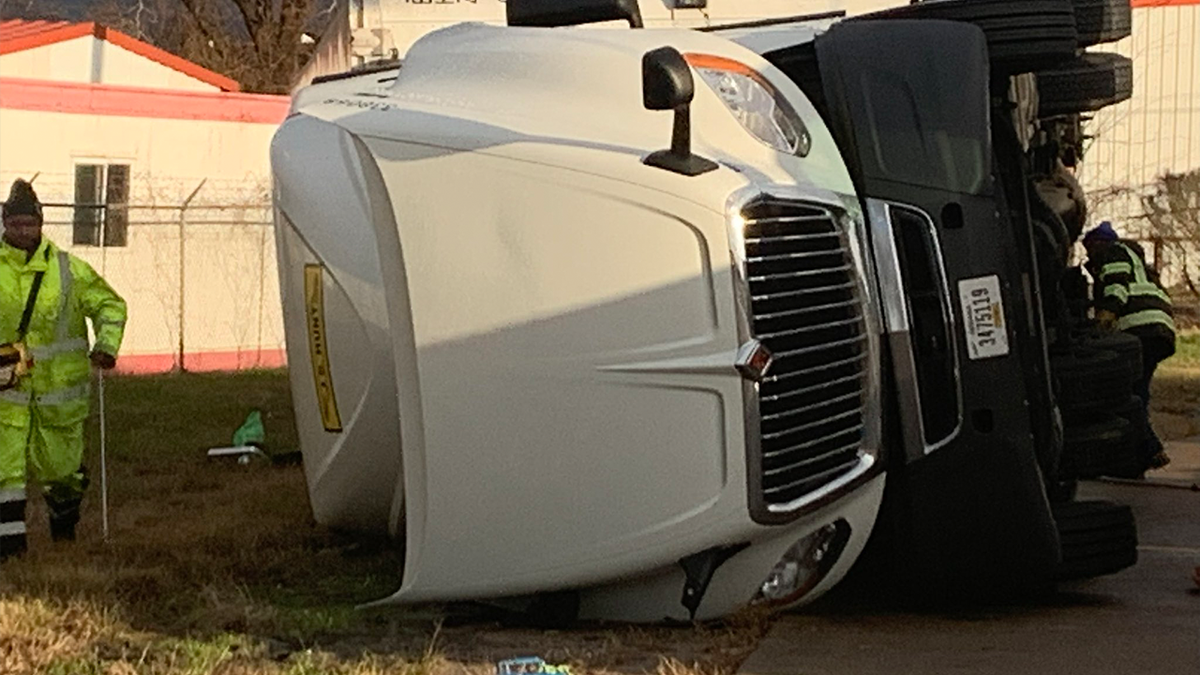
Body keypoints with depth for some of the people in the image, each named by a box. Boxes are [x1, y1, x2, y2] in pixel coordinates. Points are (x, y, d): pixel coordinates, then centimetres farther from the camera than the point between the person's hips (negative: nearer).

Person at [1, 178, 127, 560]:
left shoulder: (69, 270, -1)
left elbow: (110, 305, 8)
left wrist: (106, 345, -6)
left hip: (59, 384, 0)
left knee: (60, 464, 11)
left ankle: (64, 523, 37)